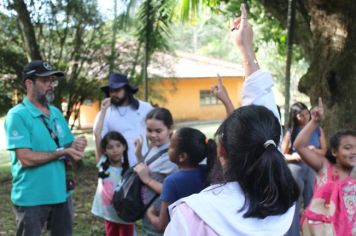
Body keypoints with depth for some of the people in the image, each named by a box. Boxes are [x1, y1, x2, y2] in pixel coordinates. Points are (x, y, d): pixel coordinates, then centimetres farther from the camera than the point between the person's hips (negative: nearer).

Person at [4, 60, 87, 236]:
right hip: (31, 199, -7)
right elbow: (26, 159, -22)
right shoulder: (17, 115, -13)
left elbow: (68, 149, 11)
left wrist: (76, 146, -12)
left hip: (61, 193, 7)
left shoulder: (56, 113, 9)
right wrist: (62, 152, -17)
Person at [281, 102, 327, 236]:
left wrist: (313, 150, -13)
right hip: (295, 169, -2)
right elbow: (282, 155, 2)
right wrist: (293, 156, -18)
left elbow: (324, 151, 8)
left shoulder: (318, 130, 5)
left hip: (313, 169, 2)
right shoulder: (290, 132, -1)